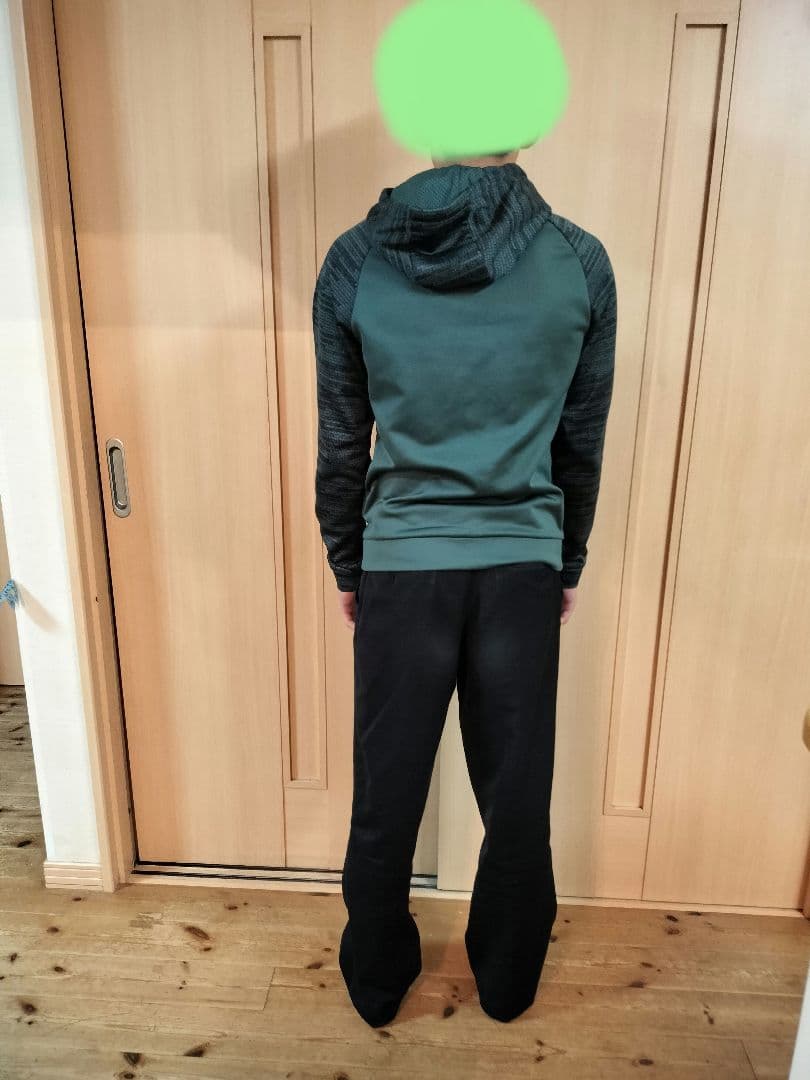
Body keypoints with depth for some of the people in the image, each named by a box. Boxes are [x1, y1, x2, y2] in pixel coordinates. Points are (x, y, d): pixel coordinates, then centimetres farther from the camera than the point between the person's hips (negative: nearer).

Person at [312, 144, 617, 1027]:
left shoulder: (355, 259, -6)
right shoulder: (580, 261, -5)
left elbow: (342, 444, -1)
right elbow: (583, 443, 1)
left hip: (401, 567, 0)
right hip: (523, 569, 1)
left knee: (386, 799, 17)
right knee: (517, 798, 18)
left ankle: (376, 983, 41)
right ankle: (507, 982, 42)